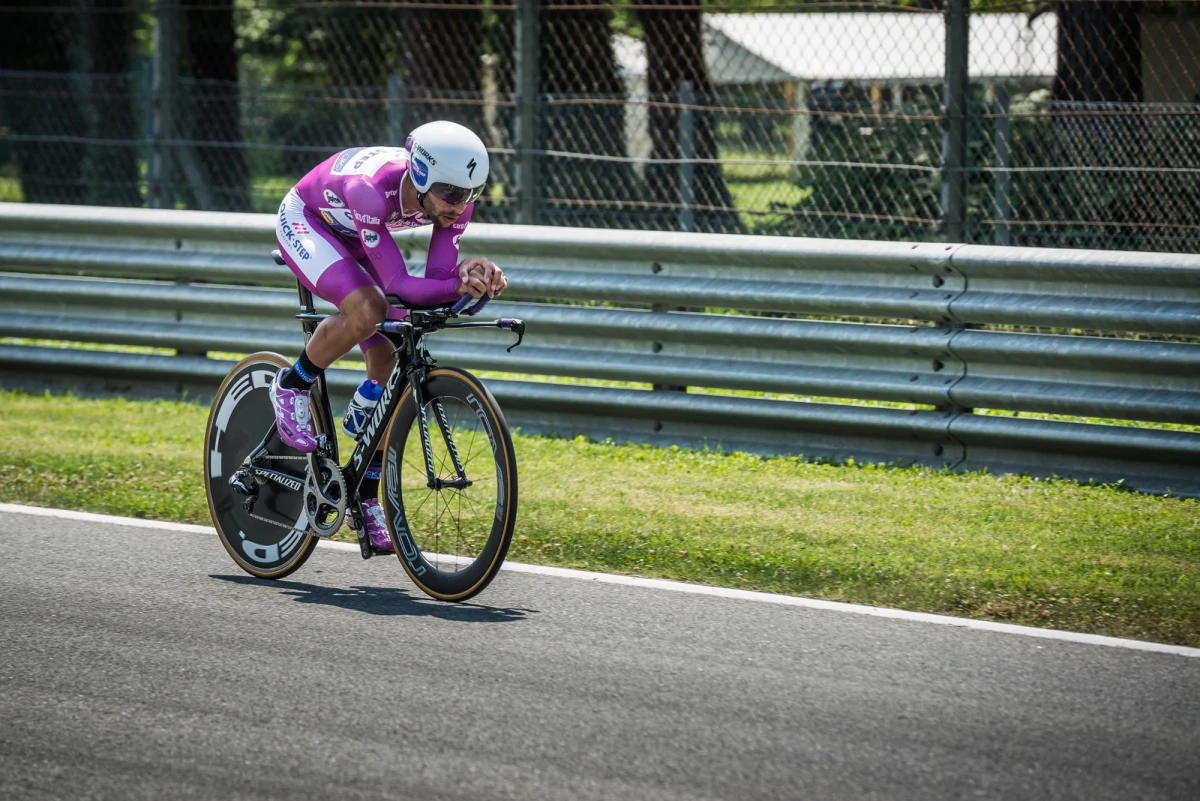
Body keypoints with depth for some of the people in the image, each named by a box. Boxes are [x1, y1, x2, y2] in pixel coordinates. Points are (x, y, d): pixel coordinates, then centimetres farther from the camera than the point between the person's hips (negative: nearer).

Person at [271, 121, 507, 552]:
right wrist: (460, 285, -58)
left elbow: (437, 277, -26)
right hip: (305, 221, -6)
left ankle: (366, 498, 13)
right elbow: (400, 285, -44)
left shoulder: (453, 195, -26)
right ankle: (291, 387, -7)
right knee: (367, 310, -35)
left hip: (351, 236, 6)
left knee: (390, 367, -2)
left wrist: (470, 274, -47)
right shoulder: (371, 189, -43)